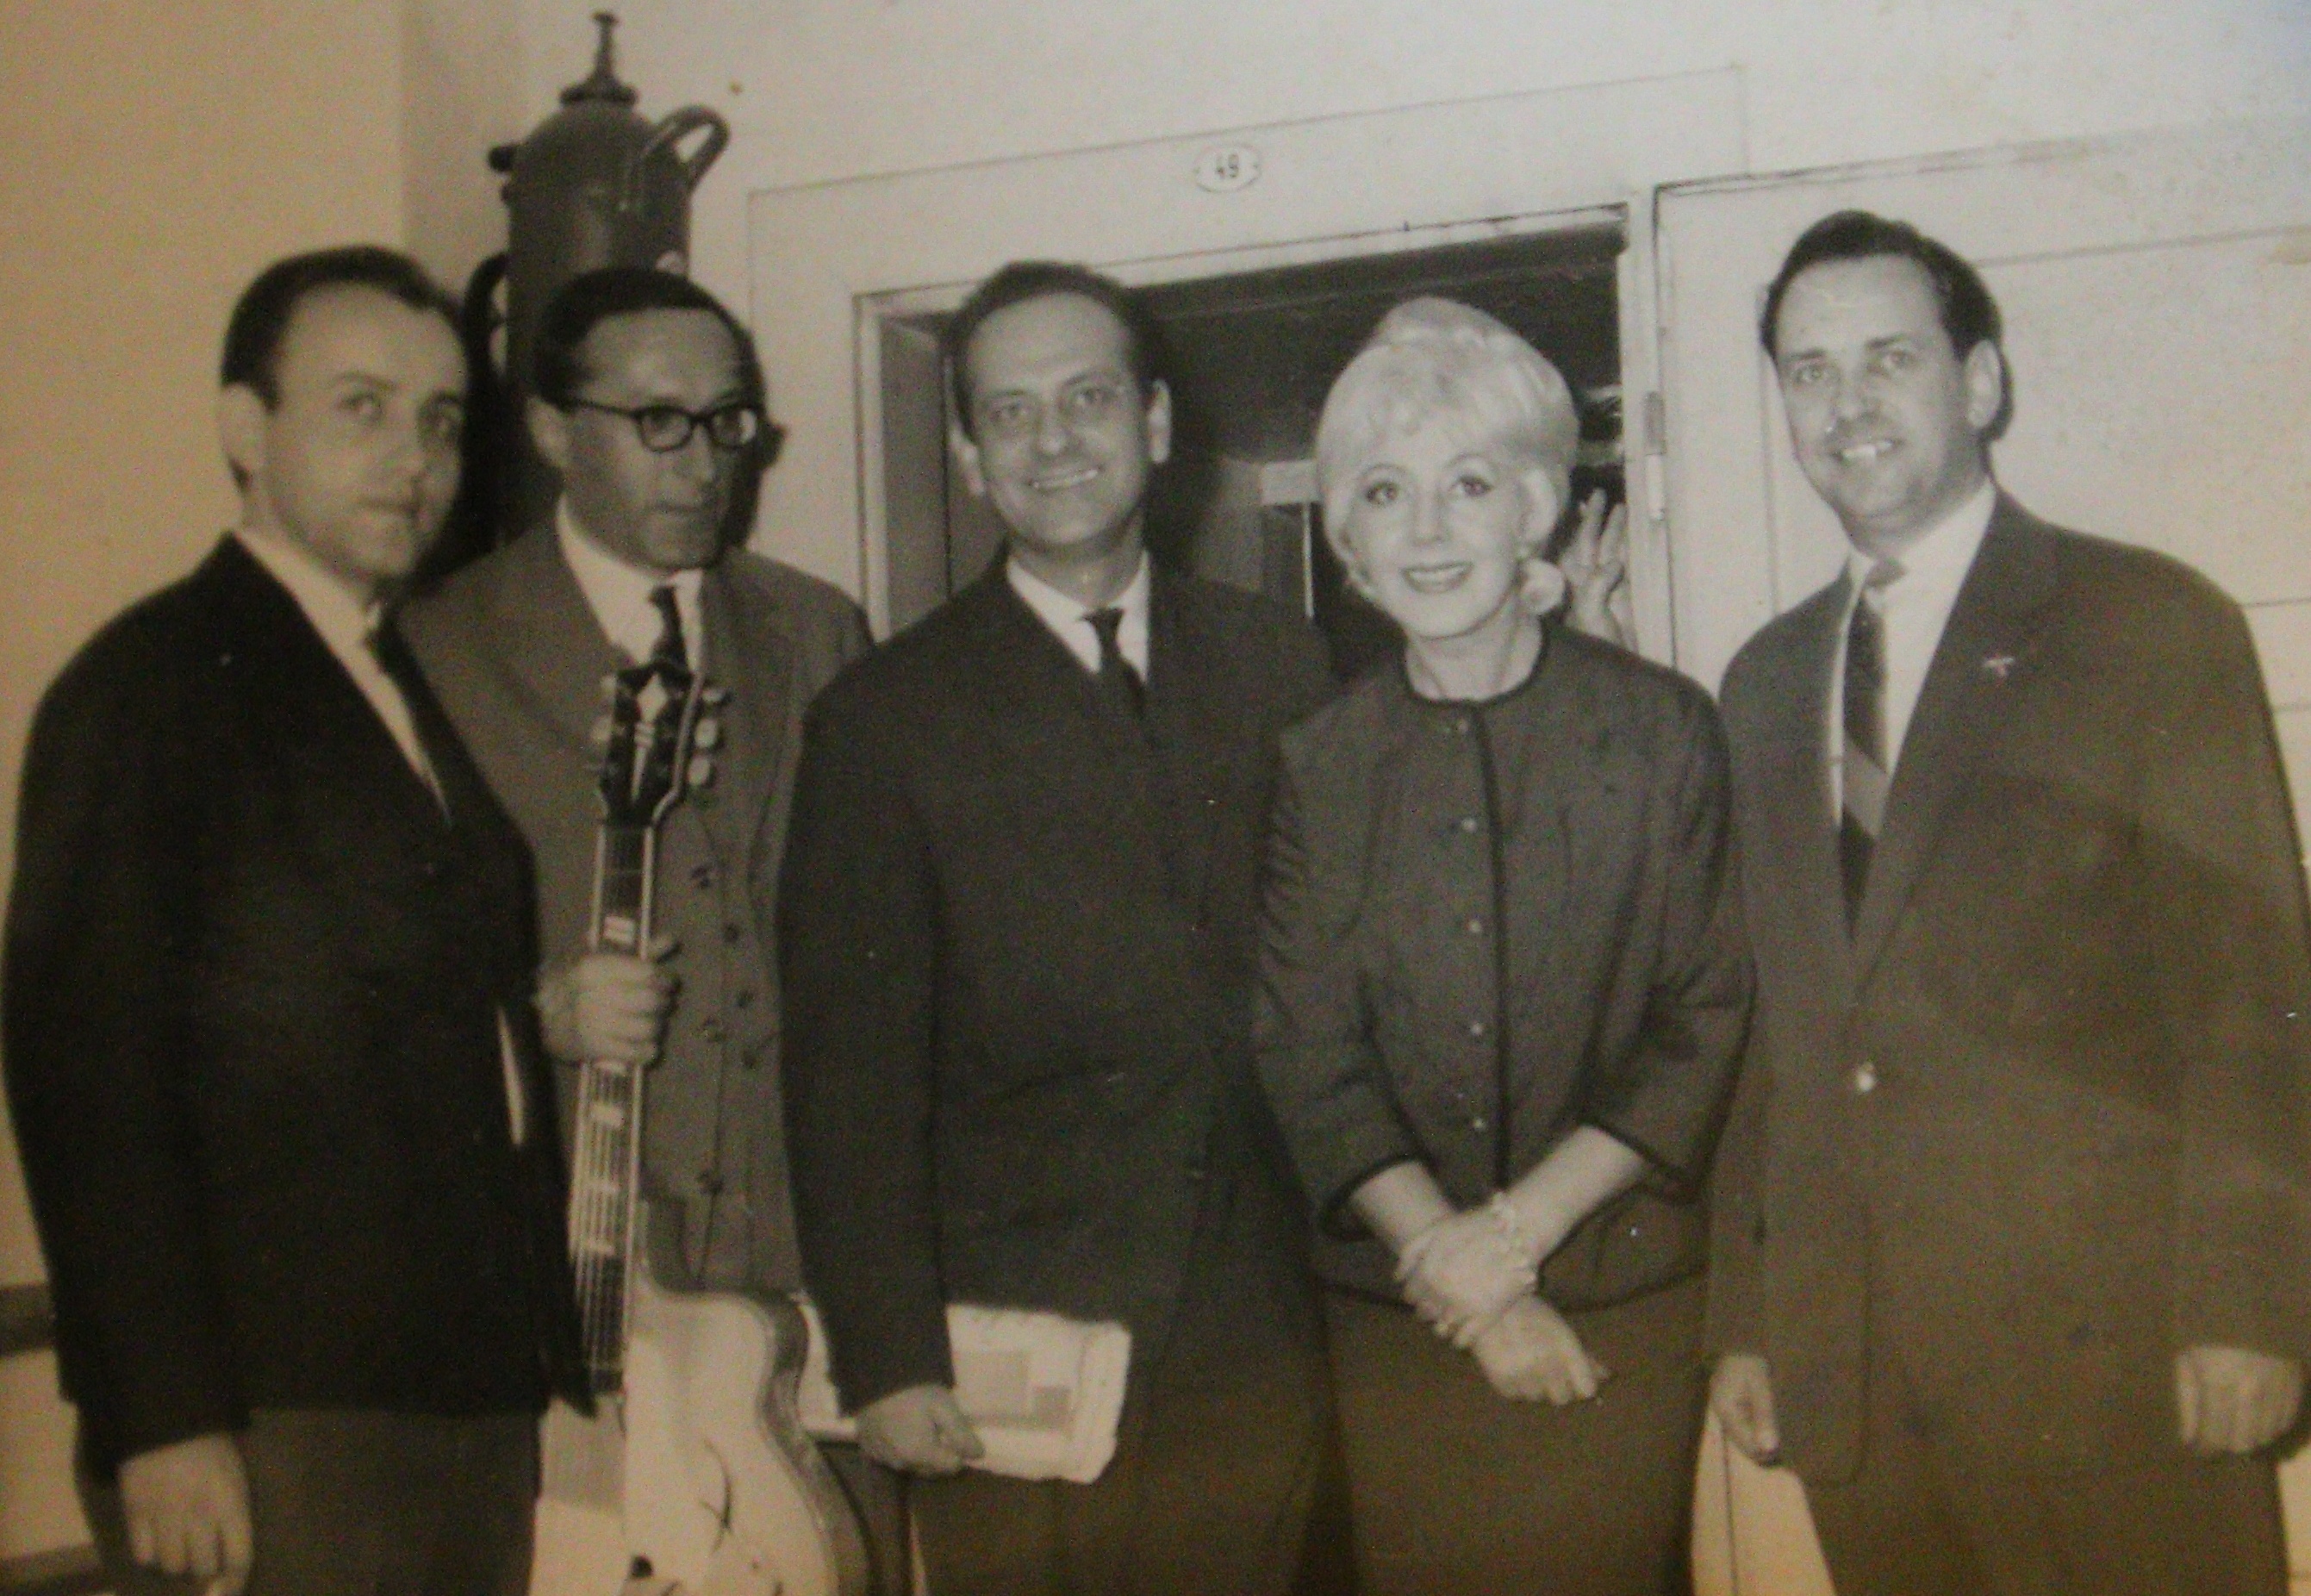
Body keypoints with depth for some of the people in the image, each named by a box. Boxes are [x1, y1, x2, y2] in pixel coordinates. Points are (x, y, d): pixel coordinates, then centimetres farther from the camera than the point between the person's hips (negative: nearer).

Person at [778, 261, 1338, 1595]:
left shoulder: (1276, 665, 8)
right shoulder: (888, 717, -1)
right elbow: (852, 1071, -4)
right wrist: (888, 1361, -9)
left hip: (1264, 1344, 3)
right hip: (1018, 1366, -2)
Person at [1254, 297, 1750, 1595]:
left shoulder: (1662, 727, 1)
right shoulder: (1315, 760, 4)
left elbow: (1708, 1027, -3)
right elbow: (1309, 1059, 0)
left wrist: (1517, 1227, -11)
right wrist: (1468, 1281, -9)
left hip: (1626, 1306, -1)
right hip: (1390, 1320, 1)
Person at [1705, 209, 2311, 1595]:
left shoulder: (2154, 626, -1)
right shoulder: (1767, 682, 14)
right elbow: (1776, 1014, 13)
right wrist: (1746, 1313, 10)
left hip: (2100, 1340, -4)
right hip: (1848, 1357, 4)